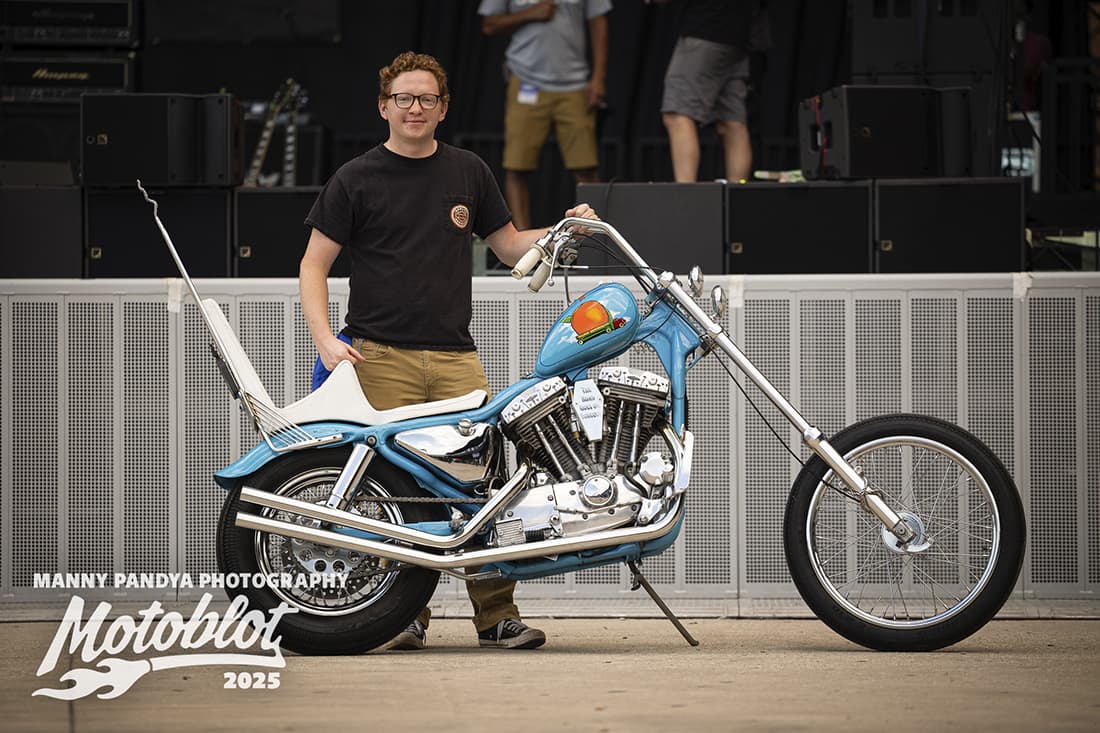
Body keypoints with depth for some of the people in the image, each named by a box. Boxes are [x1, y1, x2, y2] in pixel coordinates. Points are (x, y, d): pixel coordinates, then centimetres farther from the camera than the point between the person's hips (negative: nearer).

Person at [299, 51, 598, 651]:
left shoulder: (468, 173, 16)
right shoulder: (356, 180, 6)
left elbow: (507, 244, 26)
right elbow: (314, 265, 5)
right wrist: (324, 340, -8)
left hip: (454, 354, 2)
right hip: (380, 355, -2)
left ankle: (497, 615, -6)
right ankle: (405, 616, 0)